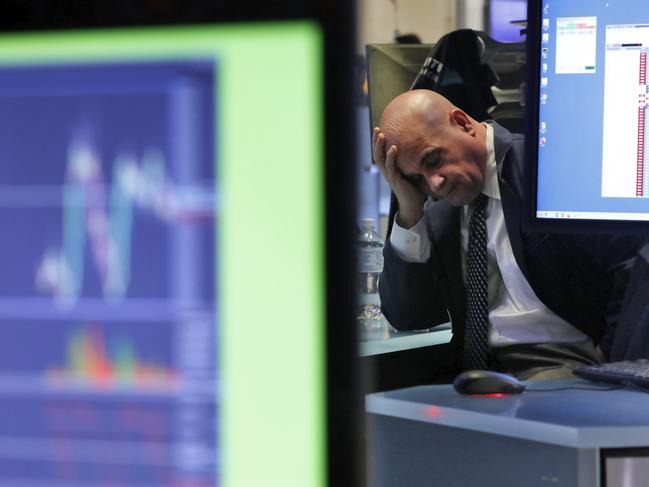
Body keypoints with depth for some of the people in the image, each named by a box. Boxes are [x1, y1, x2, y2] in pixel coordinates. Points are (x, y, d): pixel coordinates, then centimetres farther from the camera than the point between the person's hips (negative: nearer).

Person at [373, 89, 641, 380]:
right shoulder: (437, 212, 13)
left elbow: (633, 267, -11)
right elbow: (405, 317, 8)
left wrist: (608, 364, -16)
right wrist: (410, 214, 0)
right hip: (475, 371, 7)